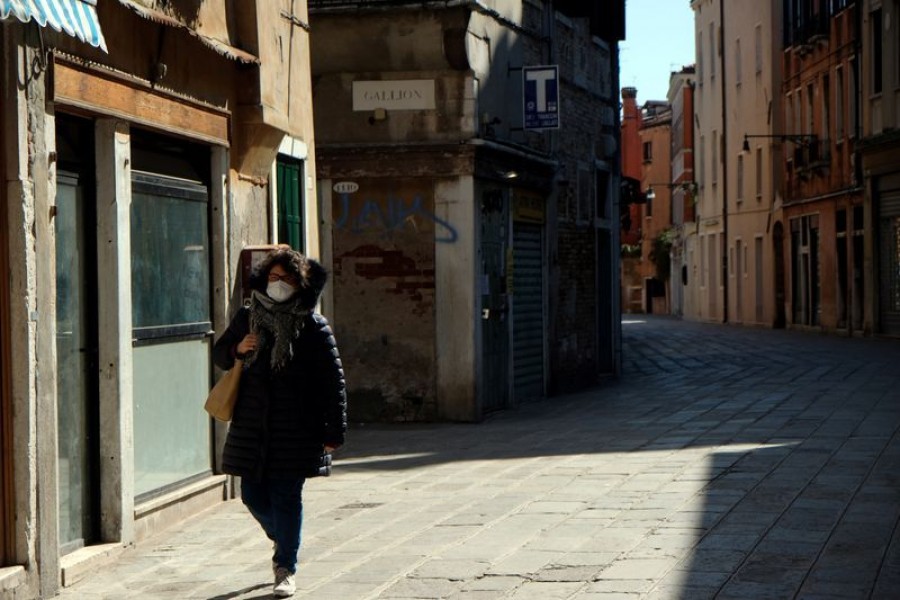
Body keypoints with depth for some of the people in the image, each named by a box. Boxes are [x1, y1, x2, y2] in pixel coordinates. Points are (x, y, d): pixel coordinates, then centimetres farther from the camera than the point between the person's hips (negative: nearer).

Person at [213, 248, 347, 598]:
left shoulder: (313, 326, -3)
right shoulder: (247, 317, 8)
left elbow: (332, 381, -3)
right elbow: (219, 355, 21)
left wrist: (334, 432, -7)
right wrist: (238, 349, -4)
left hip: (295, 427, -4)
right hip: (251, 424, 4)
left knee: (286, 496, -2)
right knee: (253, 494, 7)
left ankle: (286, 569, 11)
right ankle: (283, 540, 38)